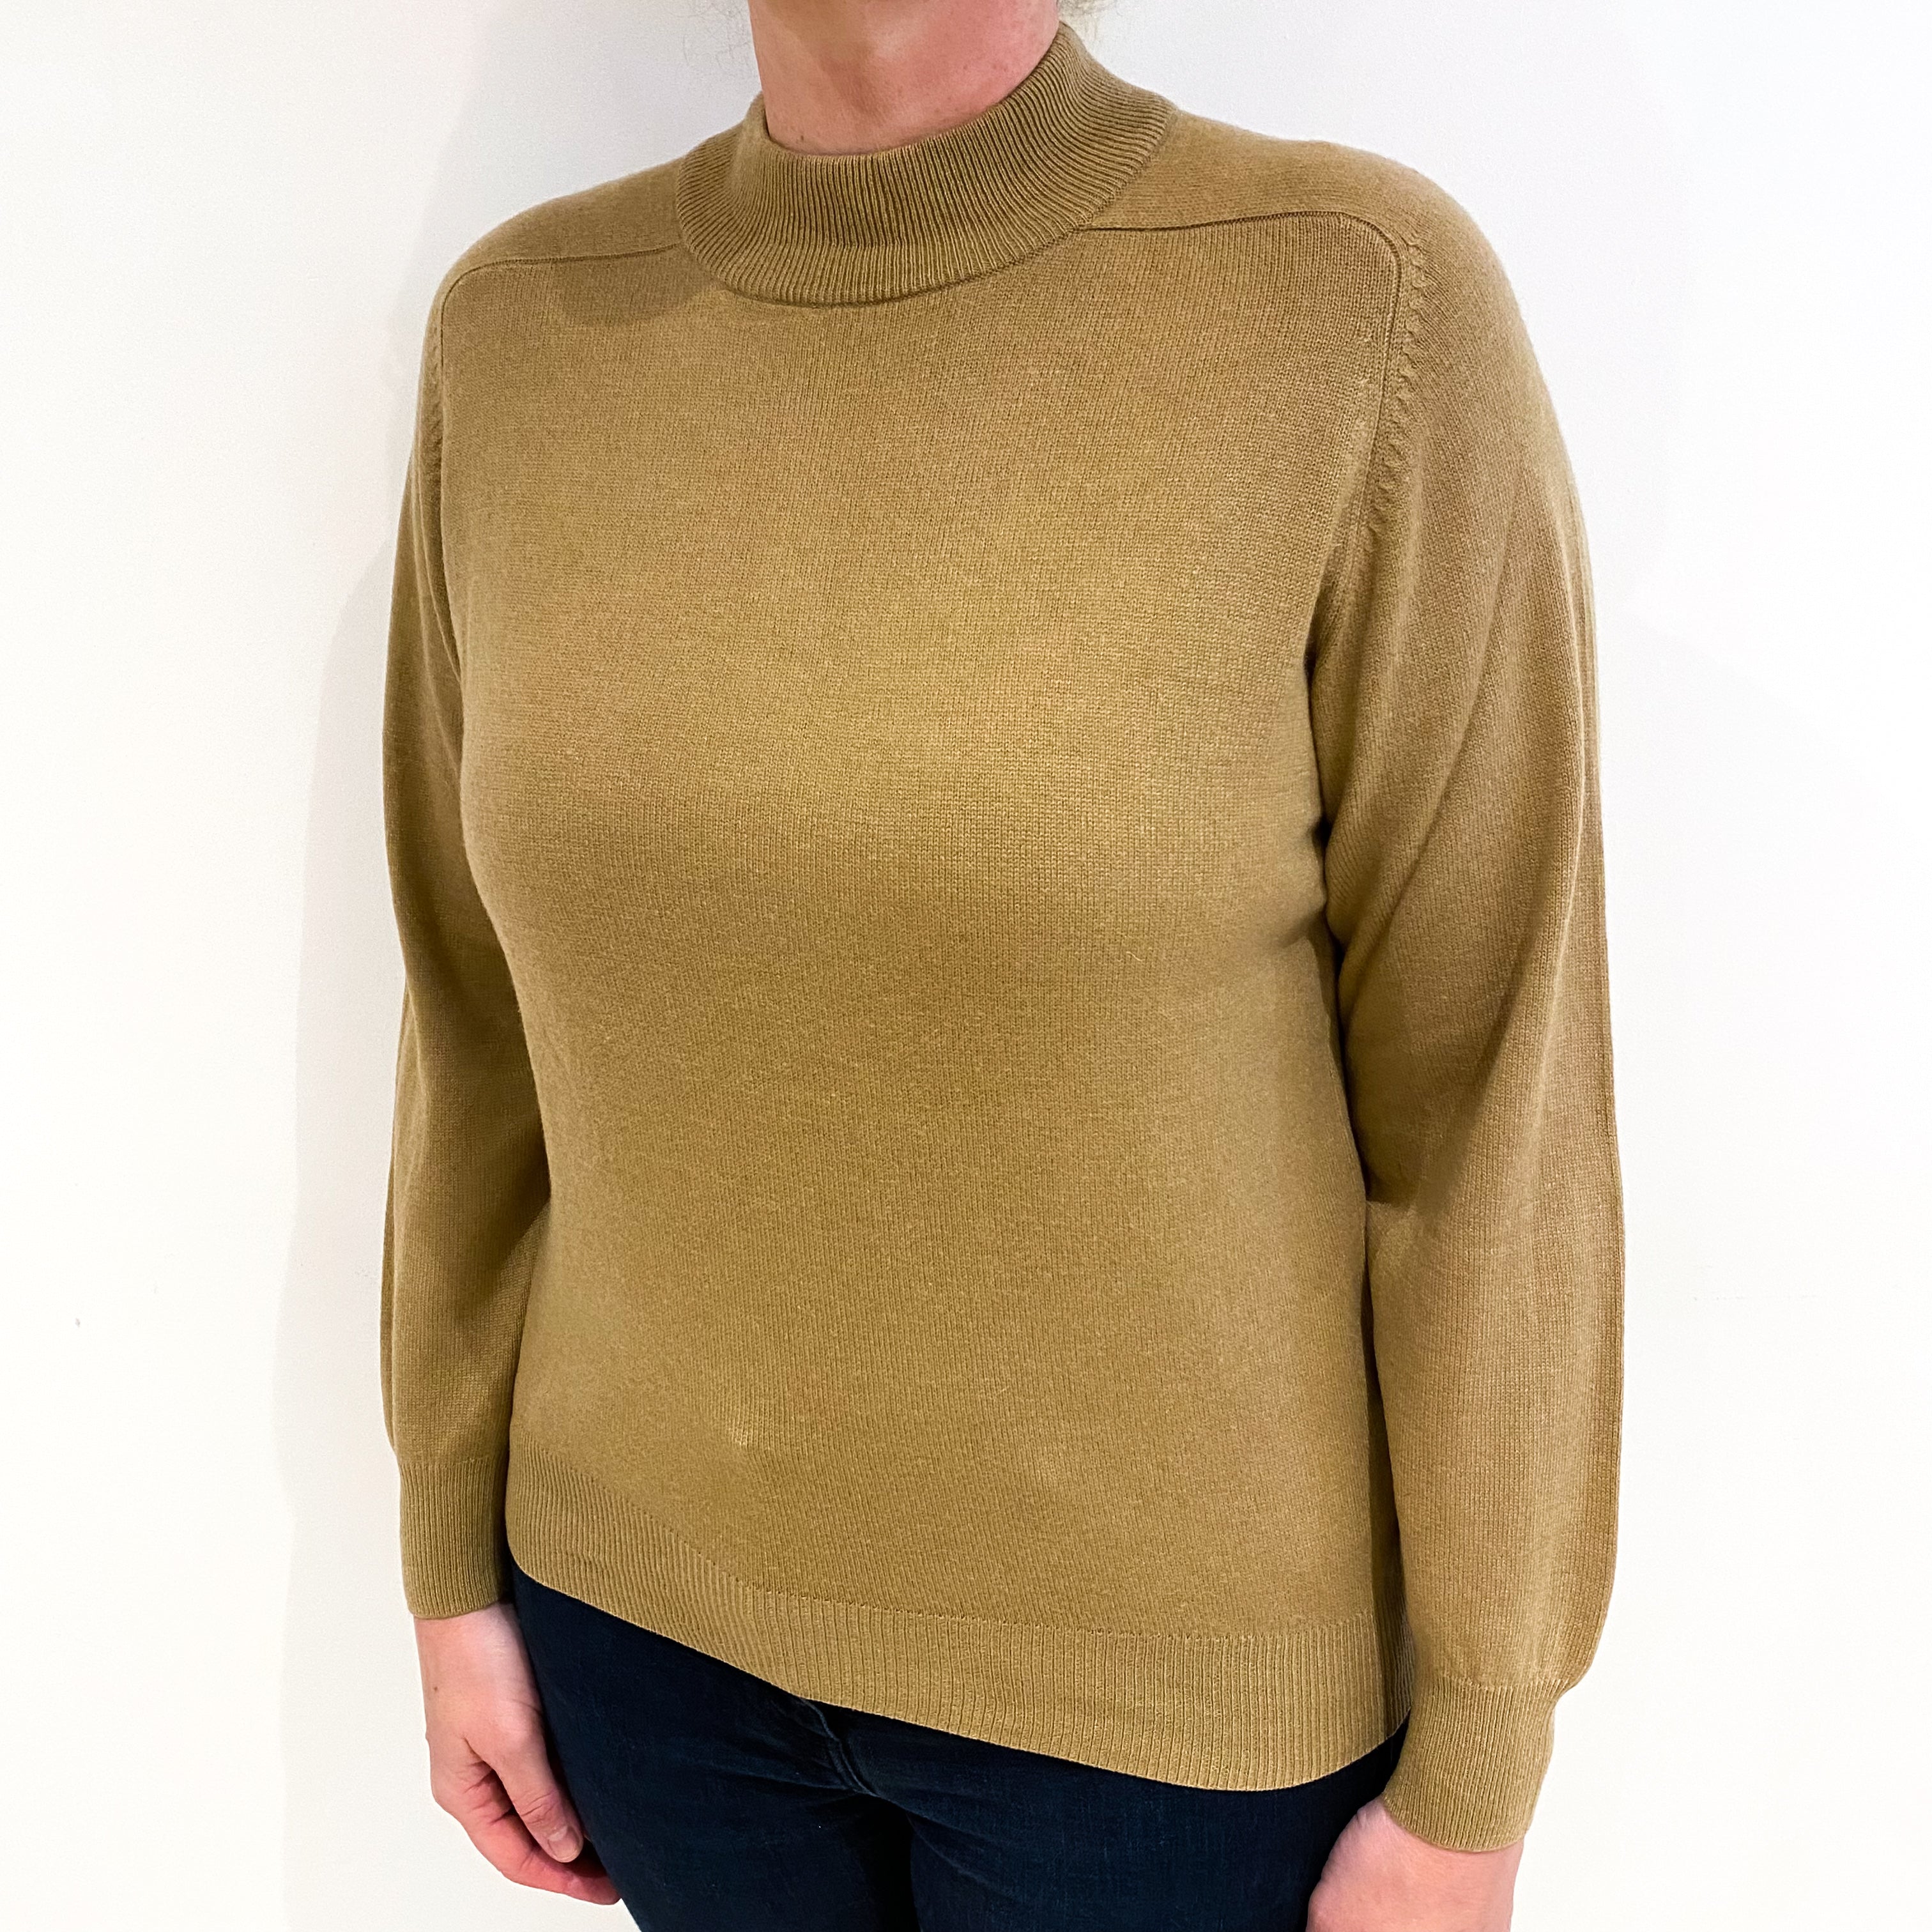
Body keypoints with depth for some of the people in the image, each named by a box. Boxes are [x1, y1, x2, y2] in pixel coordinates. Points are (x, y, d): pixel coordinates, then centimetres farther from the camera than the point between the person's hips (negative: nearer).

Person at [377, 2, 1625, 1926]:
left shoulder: (1363, 304, -17)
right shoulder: (519, 332, -5)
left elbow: (1485, 1096, -13)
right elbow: (492, 1013, 1)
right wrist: (458, 1563, 8)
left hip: (1163, 1676, -3)